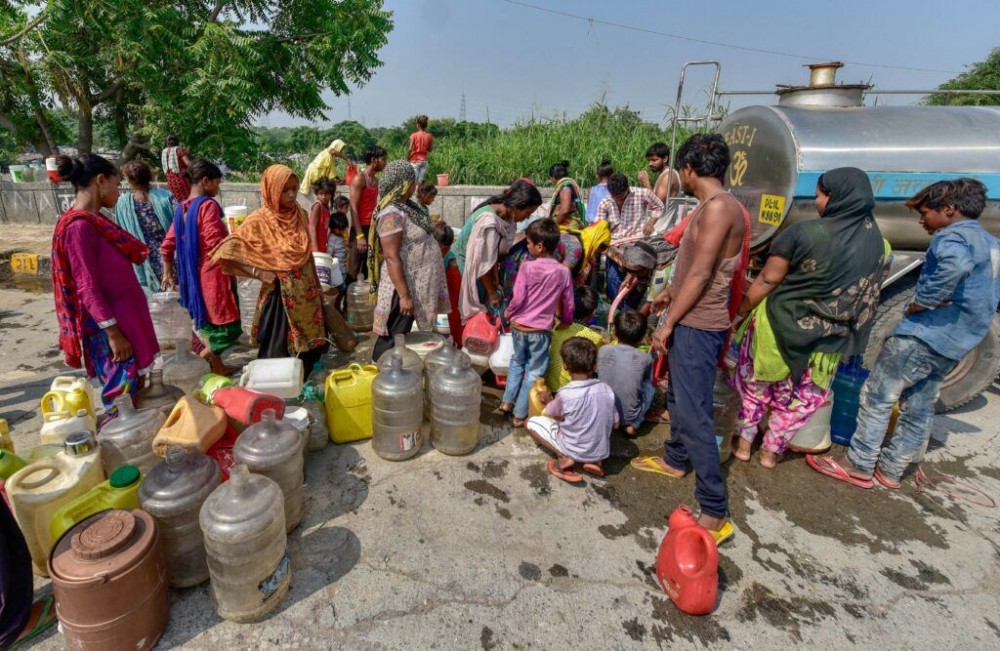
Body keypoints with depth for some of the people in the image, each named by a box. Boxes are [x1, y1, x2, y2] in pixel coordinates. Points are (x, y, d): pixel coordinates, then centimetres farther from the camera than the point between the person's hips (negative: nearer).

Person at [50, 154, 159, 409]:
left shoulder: (96, 221, 10)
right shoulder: (79, 226, -18)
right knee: (122, 395, -1)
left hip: (125, 316, 9)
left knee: (134, 390, 17)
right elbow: (87, 286, -20)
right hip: (109, 325, -9)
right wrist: (113, 332, -20)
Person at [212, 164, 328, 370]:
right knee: (279, 353, 5)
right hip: (279, 297, -5)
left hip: (306, 296, 5)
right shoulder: (259, 221, -12)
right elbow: (226, 252, -14)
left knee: (307, 349, 14)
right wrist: (257, 272, -16)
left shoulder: (300, 215, 4)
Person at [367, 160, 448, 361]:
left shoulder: (406, 206, 7)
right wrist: (404, 295, -26)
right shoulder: (392, 214, -23)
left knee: (403, 334, 21)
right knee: (394, 337, 3)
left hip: (416, 283, 10)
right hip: (403, 285, -10)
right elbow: (392, 258, -26)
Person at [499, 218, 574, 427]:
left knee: (517, 362, 25)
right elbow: (568, 305, 2)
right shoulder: (563, 272, -6)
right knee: (534, 371, 11)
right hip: (541, 330, -1)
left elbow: (517, 299, -14)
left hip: (519, 326, 1)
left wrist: (508, 314, 5)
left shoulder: (527, 267, -13)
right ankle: (520, 415, 18)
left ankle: (507, 401, 33)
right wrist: (566, 322, 21)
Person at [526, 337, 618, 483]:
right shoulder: (606, 389, -10)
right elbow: (615, 424, 1)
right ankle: (594, 460, 12)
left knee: (532, 422, 7)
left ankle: (564, 458, -5)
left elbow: (548, 414, -3)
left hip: (574, 451, -4)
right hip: (601, 451, 4)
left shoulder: (565, 394, -22)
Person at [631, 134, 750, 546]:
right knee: (677, 397, 24)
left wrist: (667, 324, -18)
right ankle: (675, 460, 45)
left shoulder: (719, 207, -19)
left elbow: (701, 274, -22)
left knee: (694, 415, -8)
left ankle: (714, 514, 1)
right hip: (689, 321, 11)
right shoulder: (710, 207, 12)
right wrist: (670, 292, 35)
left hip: (698, 326, -11)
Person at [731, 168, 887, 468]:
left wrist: (740, 312, -4)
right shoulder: (875, 241, -1)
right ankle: (771, 451, 31)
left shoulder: (803, 233, -19)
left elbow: (768, 280, -15)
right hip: (825, 338, 4)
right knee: (798, 397, 19)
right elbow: (868, 294, 7)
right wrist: (846, 329, 19)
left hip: (780, 324, -3)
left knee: (756, 385, 17)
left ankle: (744, 444, 29)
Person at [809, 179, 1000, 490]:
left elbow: (956, 264, -35)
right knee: (919, 408, 15)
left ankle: (859, 466, 6)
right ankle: (890, 469, 25)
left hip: (925, 334, -9)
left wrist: (919, 303, -25)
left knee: (877, 396, -1)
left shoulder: (952, 236, -11)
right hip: (957, 344, 10)